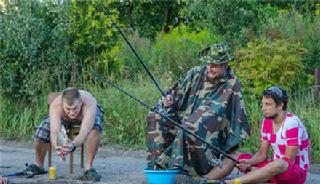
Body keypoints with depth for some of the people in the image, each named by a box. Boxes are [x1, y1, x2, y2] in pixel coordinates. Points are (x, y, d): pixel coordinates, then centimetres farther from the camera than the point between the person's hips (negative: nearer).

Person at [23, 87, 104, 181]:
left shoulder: (89, 104, -45)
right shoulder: (56, 105, -40)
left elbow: (84, 132, -55)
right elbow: (54, 131, -50)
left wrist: (73, 145, -75)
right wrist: (56, 146, -72)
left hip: (89, 113, -2)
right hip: (63, 117, 2)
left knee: (94, 128, -35)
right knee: (41, 133, -15)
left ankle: (88, 168, -20)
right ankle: (38, 166, 13)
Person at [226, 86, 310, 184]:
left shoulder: (292, 123, -19)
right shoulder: (267, 121, 5)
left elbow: (289, 161, -21)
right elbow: (262, 153, 6)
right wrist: (249, 162, -16)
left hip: (297, 171, -8)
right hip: (275, 167, 8)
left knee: (278, 165, -40)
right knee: (242, 157, -3)